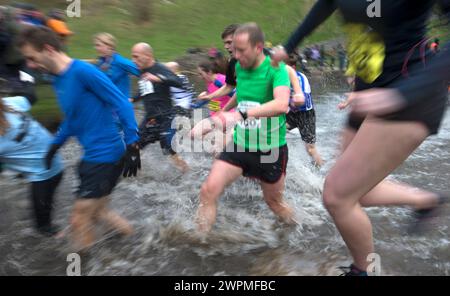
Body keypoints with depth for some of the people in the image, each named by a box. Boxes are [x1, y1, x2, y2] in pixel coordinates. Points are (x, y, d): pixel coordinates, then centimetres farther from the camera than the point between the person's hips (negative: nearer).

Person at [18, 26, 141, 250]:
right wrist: (54, 146, 15)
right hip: (93, 156, 9)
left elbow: (122, 104, -18)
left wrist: (132, 146, -21)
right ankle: (130, 235, 39)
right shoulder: (58, 81, 11)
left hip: (105, 156, -9)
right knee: (96, 210, 21)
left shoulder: (82, 71, -16)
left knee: (79, 220, 1)